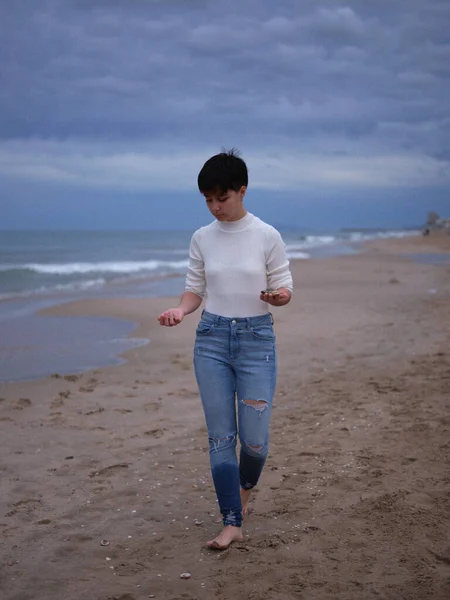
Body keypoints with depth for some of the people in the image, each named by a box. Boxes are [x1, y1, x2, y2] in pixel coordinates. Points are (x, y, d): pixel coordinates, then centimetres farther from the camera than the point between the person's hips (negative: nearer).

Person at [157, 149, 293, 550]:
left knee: (255, 438, -2)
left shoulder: (267, 236, -5)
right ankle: (232, 522, 11)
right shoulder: (202, 238, 4)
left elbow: (284, 289, 0)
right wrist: (180, 311, -12)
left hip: (257, 340, -2)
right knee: (220, 437, 1)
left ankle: (245, 488, 33)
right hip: (212, 340, 2)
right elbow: (195, 290, 9)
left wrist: (277, 296, -24)